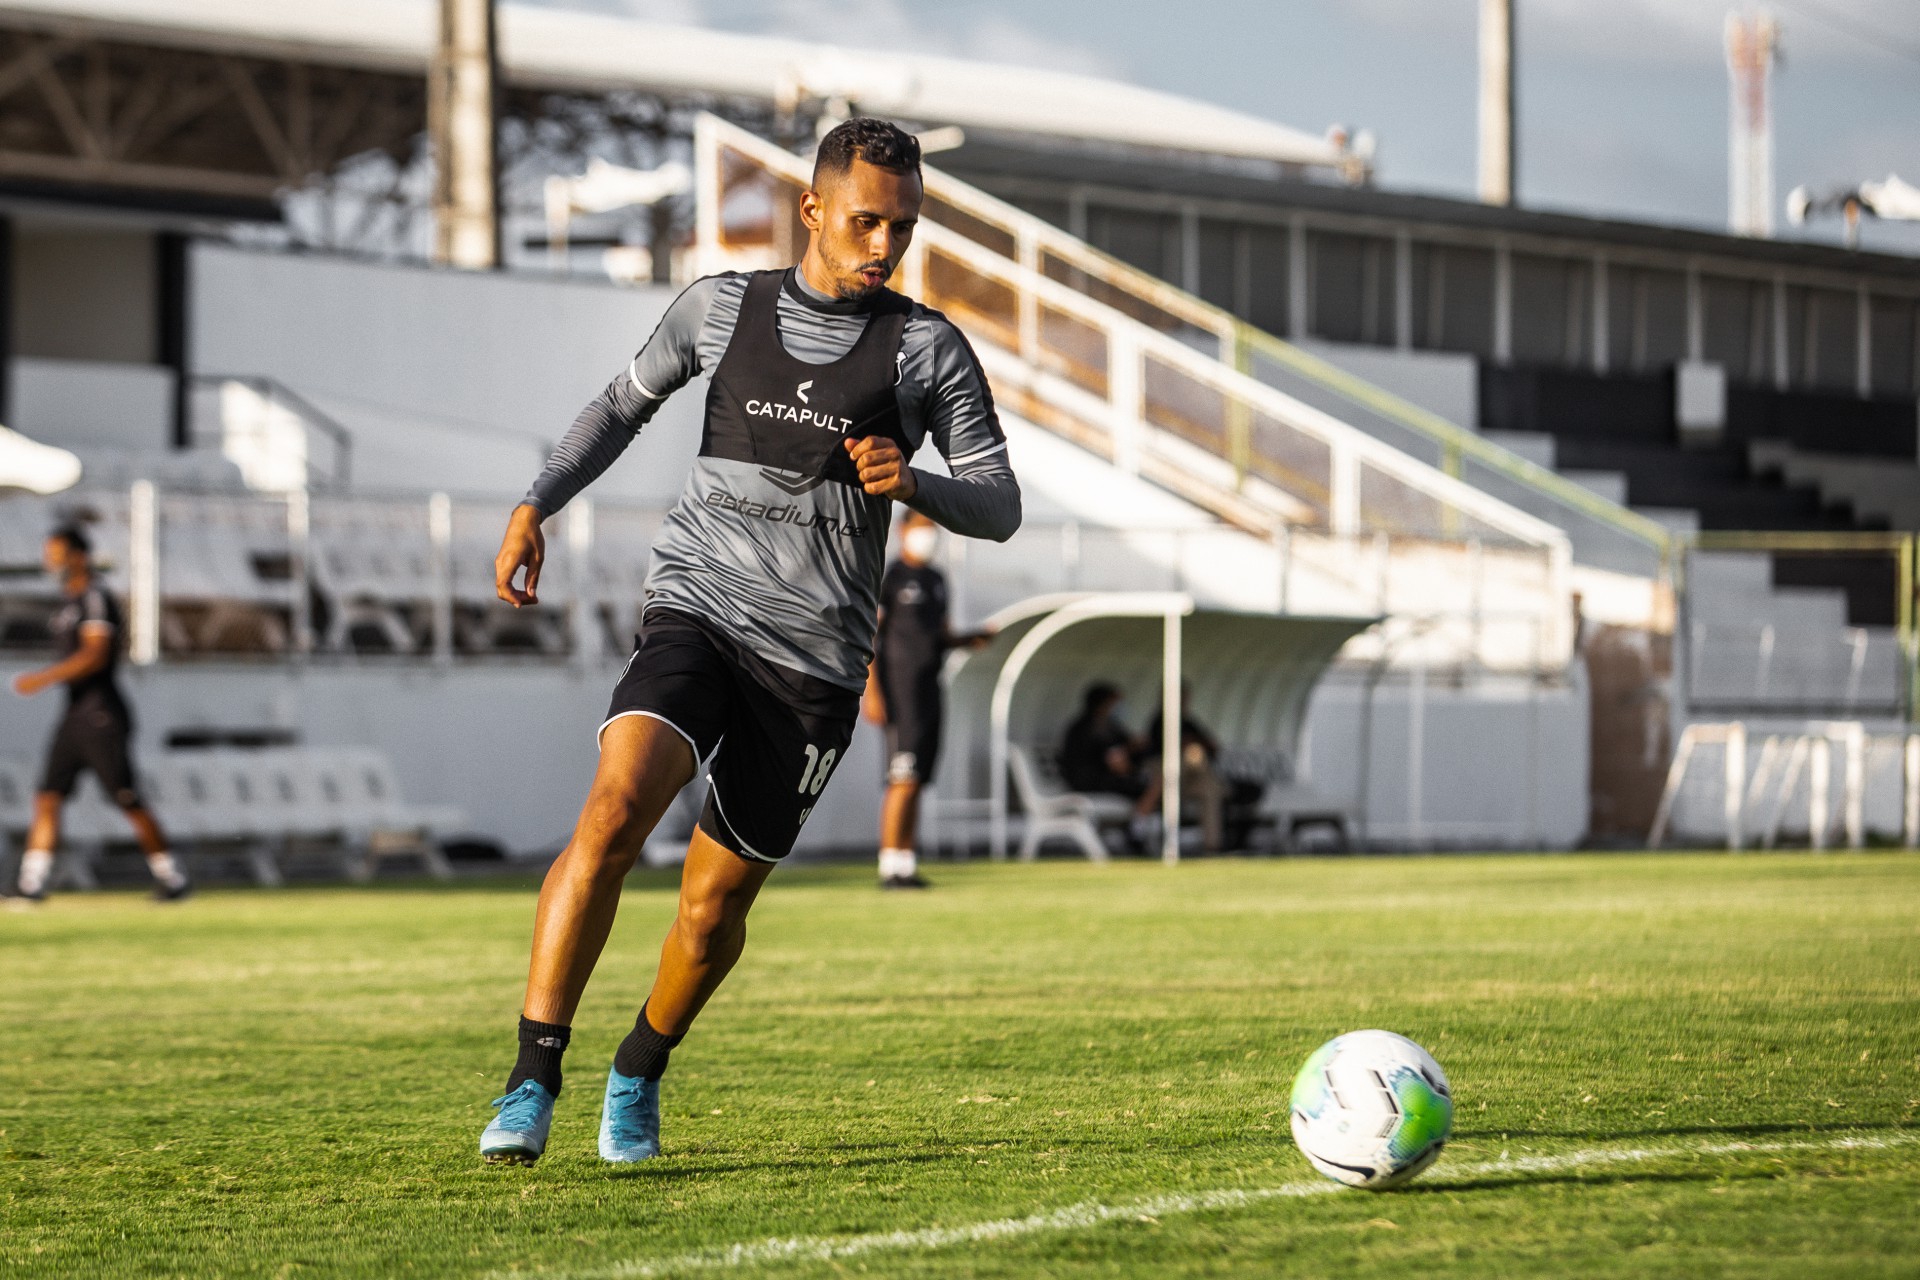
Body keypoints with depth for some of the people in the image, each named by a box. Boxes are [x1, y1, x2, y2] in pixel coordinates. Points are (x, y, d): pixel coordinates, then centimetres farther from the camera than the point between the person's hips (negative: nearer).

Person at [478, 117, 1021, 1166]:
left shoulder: (928, 349, 3)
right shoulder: (723, 307, 7)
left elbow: (999, 507, 2)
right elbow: (626, 403, 23)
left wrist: (912, 483, -18)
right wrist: (537, 506, 11)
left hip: (815, 658, 0)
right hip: (696, 608, 0)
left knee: (714, 904, 4)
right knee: (615, 811, -26)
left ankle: (638, 1078, 33)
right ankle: (532, 1084, -24)